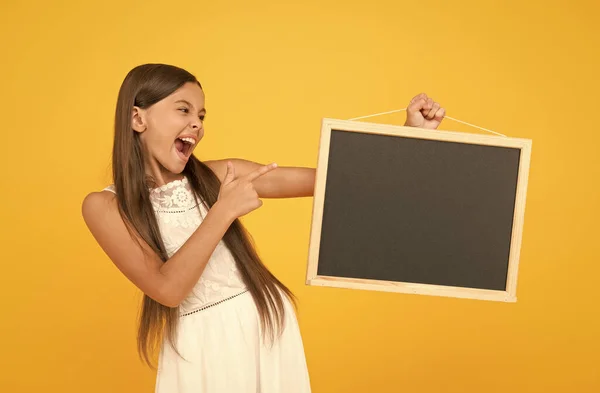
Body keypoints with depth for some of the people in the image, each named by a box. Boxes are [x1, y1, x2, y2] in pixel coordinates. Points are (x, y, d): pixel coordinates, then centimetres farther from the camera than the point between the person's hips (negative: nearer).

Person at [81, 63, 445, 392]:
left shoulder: (219, 176, -2)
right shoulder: (104, 205, -7)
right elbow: (168, 289, -18)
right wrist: (224, 212, -21)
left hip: (267, 327, 3)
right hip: (202, 346, -2)